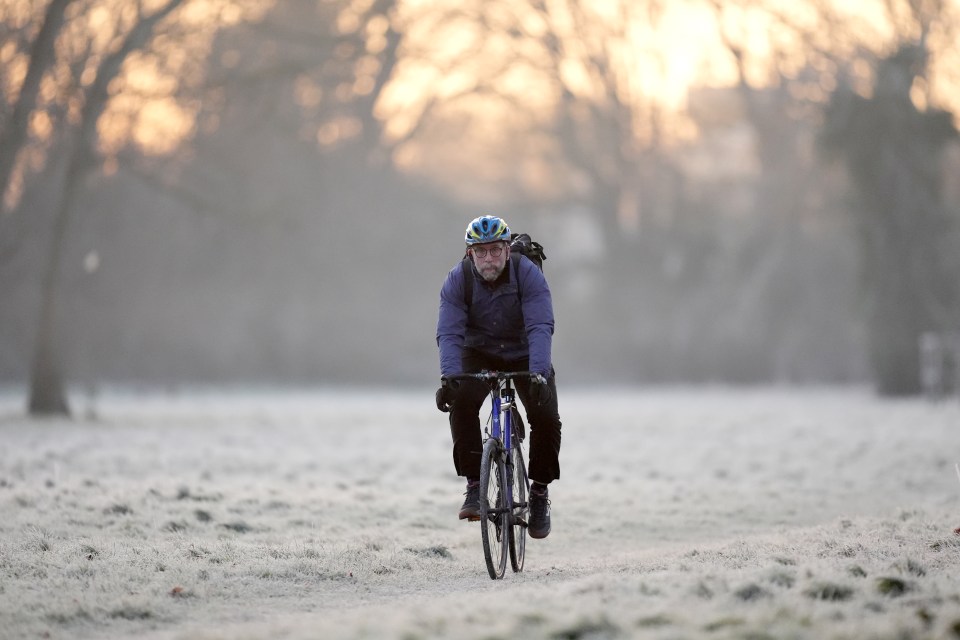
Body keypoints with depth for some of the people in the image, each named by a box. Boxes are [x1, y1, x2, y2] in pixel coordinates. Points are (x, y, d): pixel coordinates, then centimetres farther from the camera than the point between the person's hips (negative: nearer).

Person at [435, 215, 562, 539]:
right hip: (479, 354, 1)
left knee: (546, 418, -20)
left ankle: (540, 491, 3)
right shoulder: (458, 279, -20)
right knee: (461, 402, -29)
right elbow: (449, 333, -27)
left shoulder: (528, 274, -25)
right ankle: (474, 485, -18)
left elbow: (540, 327, -34)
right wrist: (449, 377, -44)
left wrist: (538, 373, -50)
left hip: (524, 355, -1)